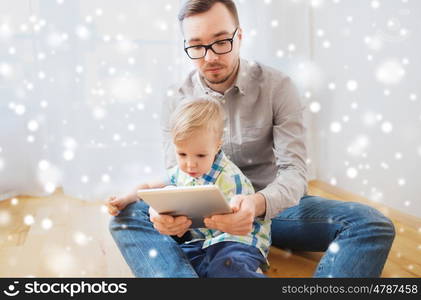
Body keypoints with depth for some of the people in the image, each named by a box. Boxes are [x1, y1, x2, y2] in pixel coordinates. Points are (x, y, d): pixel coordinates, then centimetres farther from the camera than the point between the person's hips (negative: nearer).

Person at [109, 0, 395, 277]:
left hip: (272, 205, 0)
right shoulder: (176, 102, -2)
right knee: (128, 216, -25)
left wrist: (258, 204, -38)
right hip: (205, 214, 1)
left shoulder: (277, 86, -8)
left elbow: (294, 170, -15)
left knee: (372, 225, -25)